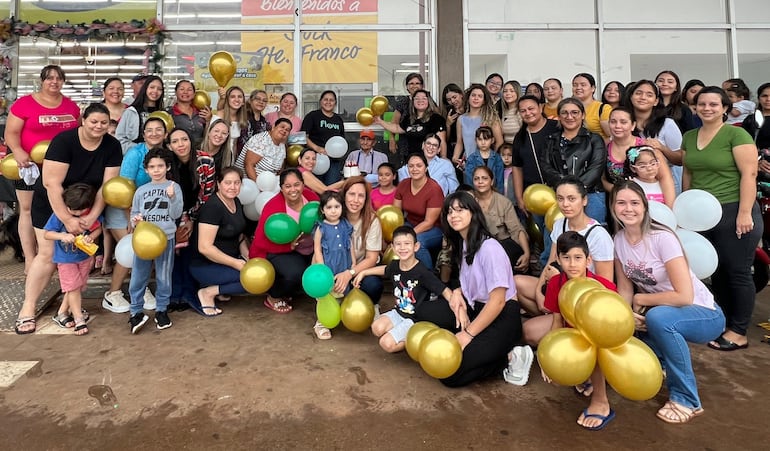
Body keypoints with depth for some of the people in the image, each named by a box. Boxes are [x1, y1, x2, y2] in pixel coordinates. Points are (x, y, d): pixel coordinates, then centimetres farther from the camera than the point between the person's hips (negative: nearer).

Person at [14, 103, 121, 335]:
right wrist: (67, 219, -32)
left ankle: (68, 304, 11)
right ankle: (27, 308, 6)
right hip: (52, 205, -3)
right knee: (48, 254, -5)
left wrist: (92, 216, -23)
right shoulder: (63, 141, -23)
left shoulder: (112, 146, -13)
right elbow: (52, 183, -27)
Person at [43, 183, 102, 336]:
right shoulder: (59, 215, -19)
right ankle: (79, 319, 3)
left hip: (85, 256, 3)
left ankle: (62, 313, 36)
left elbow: (98, 228, -3)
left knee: (78, 287, 14)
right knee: (73, 288, -4)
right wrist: (62, 236, -31)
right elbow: (47, 234, -12)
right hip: (65, 259, -3)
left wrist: (91, 237, -23)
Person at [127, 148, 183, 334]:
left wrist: (172, 198, -18)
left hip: (166, 238, -2)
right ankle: (136, 312, 15)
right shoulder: (141, 190, 10)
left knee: (164, 277, 7)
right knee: (138, 277, 3)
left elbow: (176, 215, -4)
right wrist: (135, 220, -6)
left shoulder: (174, 187, 2)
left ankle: (162, 310, 21)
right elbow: (134, 213, 15)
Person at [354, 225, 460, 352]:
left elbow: (446, 291, -25)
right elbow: (385, 269, 23)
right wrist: (363, 273, 23)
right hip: (399, 312, 6)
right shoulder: (394, 266, -4)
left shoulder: (422, 272, -23)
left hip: (415, 318, -6)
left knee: (387, 344, -16)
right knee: (377, 328, -19)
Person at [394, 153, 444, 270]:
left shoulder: (434, 189, -21)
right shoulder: (403, 184, -4)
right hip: (410, 224, 5)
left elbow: (429, 222, -20)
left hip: (434, 229, -5)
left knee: (416, 240, -34)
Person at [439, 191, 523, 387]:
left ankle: (509, 360, -2)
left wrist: (468, 334, -17)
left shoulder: (489, 248, -19)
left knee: (449, 374, -15)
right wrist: (458, 292, -4)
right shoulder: (463, 244, 8)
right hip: (476, 310, 8)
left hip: (501, 319, -8)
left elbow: (497, 301, -21)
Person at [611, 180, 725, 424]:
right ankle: (660, 362, 14)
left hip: (703, 314, -6)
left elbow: (684, 296, -29)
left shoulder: (662, 238, -24)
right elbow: (625, 289, -2)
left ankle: (686, 399, -15)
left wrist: (640, 299, -16)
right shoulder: (618, 239, -5)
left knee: (657, 317, -36)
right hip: (659, 312, 6)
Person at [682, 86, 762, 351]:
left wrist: (745, 213, -18)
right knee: (717, 272, 13)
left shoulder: (736, 134, -7)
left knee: (737, 272, 2)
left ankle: (739, 332, 13)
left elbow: (749, 174, -12)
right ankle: (723, 323, 26)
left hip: (733, 212, -6)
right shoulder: (689, 137, 11)